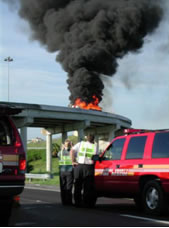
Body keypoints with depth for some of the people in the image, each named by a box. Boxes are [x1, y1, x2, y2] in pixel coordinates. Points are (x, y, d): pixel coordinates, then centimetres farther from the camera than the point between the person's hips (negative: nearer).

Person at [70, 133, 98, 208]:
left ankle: (77, 203, 12)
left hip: (78, 166, 2)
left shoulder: (80, 144, 9)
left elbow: (72, 151, -3)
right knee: (87, 187, 4)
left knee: (78, 186, 10)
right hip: (88, 167, -2)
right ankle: (86, 203, 4)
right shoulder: (94, 147, 6)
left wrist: (73, 161, 0)